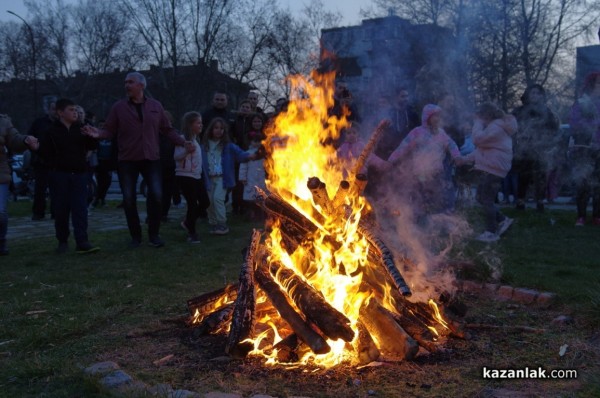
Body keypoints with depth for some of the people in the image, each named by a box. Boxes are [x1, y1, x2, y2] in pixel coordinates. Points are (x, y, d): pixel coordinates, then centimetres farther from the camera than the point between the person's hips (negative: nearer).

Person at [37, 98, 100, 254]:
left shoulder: (81, 128, 7)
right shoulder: (53, 131, 1)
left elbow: (92, 146, 4)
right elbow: (44, 151, 4)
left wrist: (91, 136, -14)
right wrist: (54, 165, -2)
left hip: (79, 174, 1)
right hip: (59, 175, -1)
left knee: (80, 208, -5)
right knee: (61, 209, 3)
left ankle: (82, 242, -9)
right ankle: (62, 241, 15)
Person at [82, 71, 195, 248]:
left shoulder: (155, 106, 7)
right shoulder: (119, 107, 4)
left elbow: (168, 129, 10)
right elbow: (110, 131, 1)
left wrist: (183, 142, -1)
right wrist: (98, 134, -19)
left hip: (151, 159, 0)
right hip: (127, 160, 0)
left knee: (156, 195, -9)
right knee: (129, 199, 2)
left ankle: (154, 235, 6)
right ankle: (135, 236, 17)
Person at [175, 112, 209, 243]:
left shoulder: (195, 139, 15)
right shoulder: (183, 139, -13)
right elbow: (176, 156, -20)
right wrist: (186, 150, -35)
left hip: (197, 176, 9)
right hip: (185, 176, -9)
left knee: (204, 202, 7)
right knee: (192, 204, -7)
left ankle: (187, 222, 25)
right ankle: (192, 233, 6)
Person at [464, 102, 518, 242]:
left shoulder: (496, 128, -18)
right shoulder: (494, 126, 19)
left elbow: (477, 139, -28)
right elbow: (482, 147, 22)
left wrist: (478, 122, -14)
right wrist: (467, 158, 14)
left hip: (493, 169, -11)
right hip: (488, 168, 11)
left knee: (486, 200, -3)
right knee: (482, 198, 15)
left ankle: (491, 232, 6)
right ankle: (503, 220, 22)